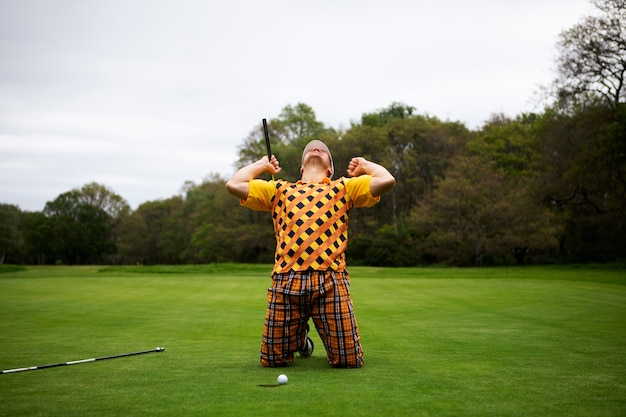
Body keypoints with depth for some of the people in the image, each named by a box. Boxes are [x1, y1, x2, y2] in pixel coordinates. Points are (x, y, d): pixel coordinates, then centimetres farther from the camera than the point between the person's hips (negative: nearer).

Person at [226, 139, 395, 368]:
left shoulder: (343, 188, 20)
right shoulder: (279, 189, 25)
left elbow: (387, 180, 6)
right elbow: (233, 184, 17)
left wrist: (365, 165, 25)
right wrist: (262, 165, 30)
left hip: (331, 282, -1)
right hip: (286, 281, 1)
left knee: (350, 361, -4)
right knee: (271, 360, 5)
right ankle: (300, 338, 37)